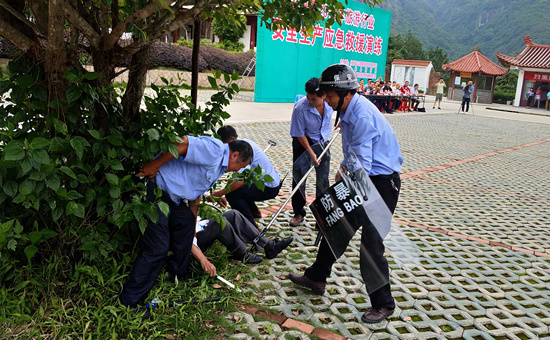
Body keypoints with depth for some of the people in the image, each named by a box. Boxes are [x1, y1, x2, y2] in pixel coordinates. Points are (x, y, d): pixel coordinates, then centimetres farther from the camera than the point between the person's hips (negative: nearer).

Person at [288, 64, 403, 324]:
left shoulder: (363, 116, -26)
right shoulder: (348, 110, 5)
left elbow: (362, 165, -26)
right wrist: (343, 168, 3)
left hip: (381, 182, -10)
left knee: (370, 245, -6)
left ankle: (383, 304, 15)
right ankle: (316, 278, 34)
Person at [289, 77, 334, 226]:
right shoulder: (300, 108, -29)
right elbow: (299, 134, -20)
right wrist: (311, 153, -20)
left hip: (323, 142, 3)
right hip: (303, 142, -2)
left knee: (323, 180, 0)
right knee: (299, 177, 1)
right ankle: (299, 213, 15)